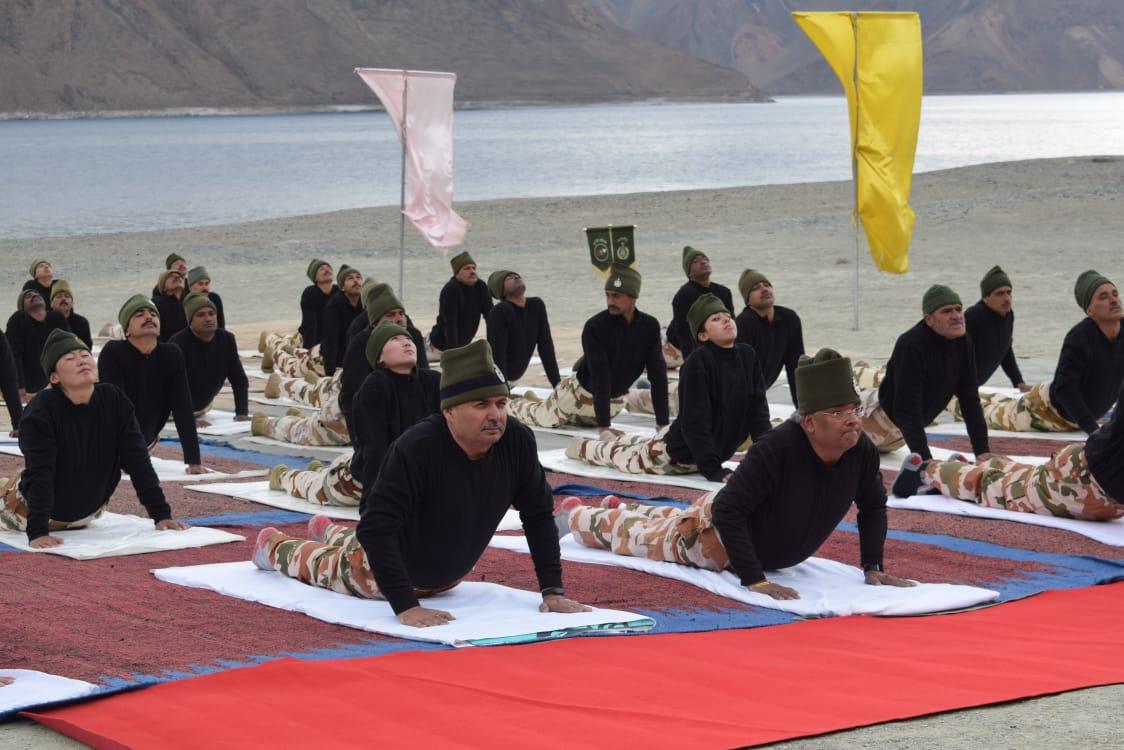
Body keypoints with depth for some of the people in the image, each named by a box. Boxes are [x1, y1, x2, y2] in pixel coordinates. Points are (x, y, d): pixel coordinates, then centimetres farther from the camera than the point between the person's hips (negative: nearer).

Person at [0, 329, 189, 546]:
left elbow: (138, 461, -19)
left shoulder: (114, 401, -19)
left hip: (90, 508, 4)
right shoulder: (42, 409, -31)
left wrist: (161, 515, -24)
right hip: (37, 503, -4)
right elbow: (39, 473, -37)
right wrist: (38, 532, -47)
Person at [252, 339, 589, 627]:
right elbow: (376, 528, -43)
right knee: (321, 565, 28)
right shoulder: (416, 449, -42)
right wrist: (405, 606, -49)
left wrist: (553, 590, -21)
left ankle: (331, 534, 68)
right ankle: (275, 545, 60)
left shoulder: (517, 443, -28)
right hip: (379, 575, -5)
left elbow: (539, 516, -16)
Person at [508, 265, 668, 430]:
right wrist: (604, 425, -38)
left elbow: (658, 374, -19)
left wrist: (662, 423, -25)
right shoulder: (595, 327, -29)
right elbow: (600, 376, -34)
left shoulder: (650, 326, -18)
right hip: (582, 393, -5)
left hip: (615, 401, 5)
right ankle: (514, 405, 46)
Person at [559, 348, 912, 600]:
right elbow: (728, 511, -41)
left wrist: (872, 568, -11)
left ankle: (623, 509, 67)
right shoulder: (776, 448, -45)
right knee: (636, 536, 22)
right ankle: (573, 513, 52)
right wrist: (754, 580, -44)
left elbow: (873, 506, -5)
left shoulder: (862, 450, -27)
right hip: (718, 529, -6)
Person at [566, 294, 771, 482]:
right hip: (677, 453, -6)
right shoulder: (698, 361, -29)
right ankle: (583, 446, 50)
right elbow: (695, 421, -30)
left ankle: (616, 441, 66)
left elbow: (758, 411, -6)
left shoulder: (747, 356, -9)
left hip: (714, 449, 7)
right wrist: (713, 470, -32)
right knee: (625, 457, 20)